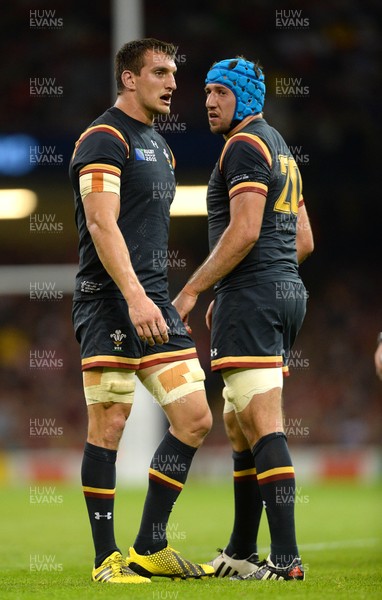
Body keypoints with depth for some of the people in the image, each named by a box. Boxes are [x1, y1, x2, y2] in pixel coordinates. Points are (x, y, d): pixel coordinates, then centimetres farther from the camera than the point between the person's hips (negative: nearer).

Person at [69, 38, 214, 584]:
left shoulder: (158, 146, 21)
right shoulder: (103, 139, -7)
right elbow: (102, 225, -18)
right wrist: (135, 297, -26)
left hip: (152, 299, 9)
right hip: (109, 300, -9)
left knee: (195, 420, 3)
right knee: (108, 426, -6)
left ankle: (150, 549, 11)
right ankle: (107, 558, 1)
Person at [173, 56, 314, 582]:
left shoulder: (244, 145, -8)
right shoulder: (280, 149, 22)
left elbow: (244, 231, -19)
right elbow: (304, 241, 24)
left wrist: (191, 291, -14)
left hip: (251, 296, -10)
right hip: (287, 290, 10)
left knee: (262, 424, -14)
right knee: (238, 423, 15)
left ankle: (286, 558, -20)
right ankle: (241, 553, 20)